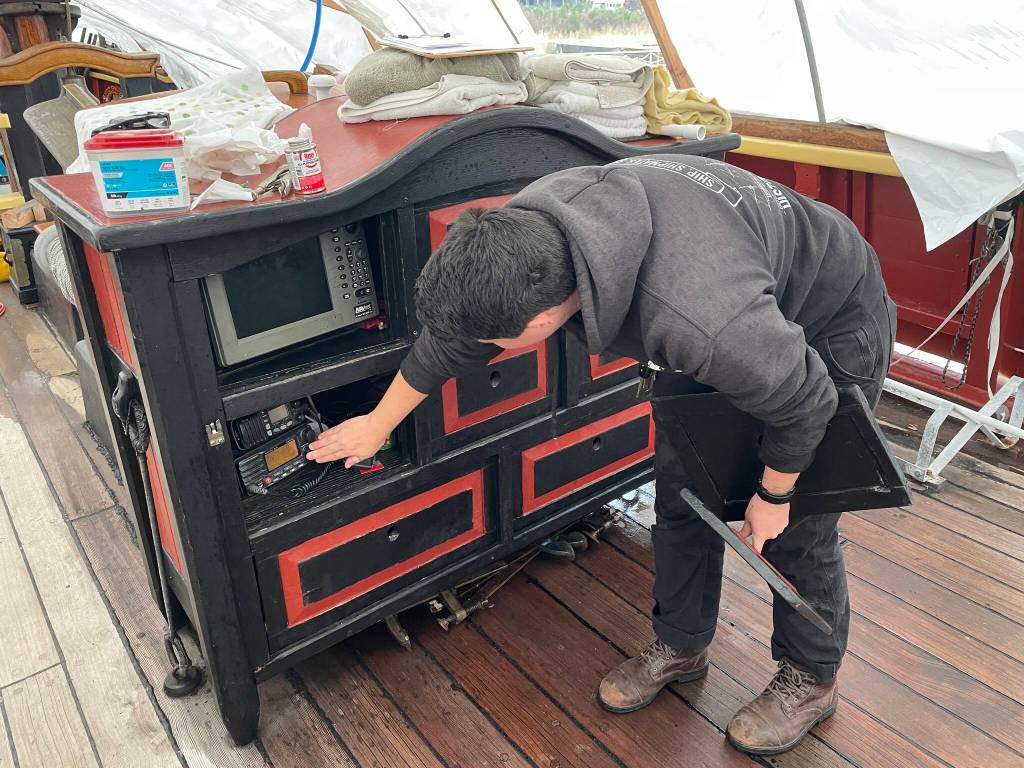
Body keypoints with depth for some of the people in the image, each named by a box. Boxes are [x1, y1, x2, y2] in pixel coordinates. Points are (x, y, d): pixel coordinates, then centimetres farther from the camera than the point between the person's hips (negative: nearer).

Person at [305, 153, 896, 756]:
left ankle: (811, 681, 28)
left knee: (798, 526, 1)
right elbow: (452, 335, -8)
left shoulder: (701, 324, -48)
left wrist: (773, 496, -10)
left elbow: (805, 402, -28)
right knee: (681, 488, 10)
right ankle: (682, 645, 32)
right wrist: (378, 425, 6)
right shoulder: (528, 224, -26)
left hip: (832, 332, -6)